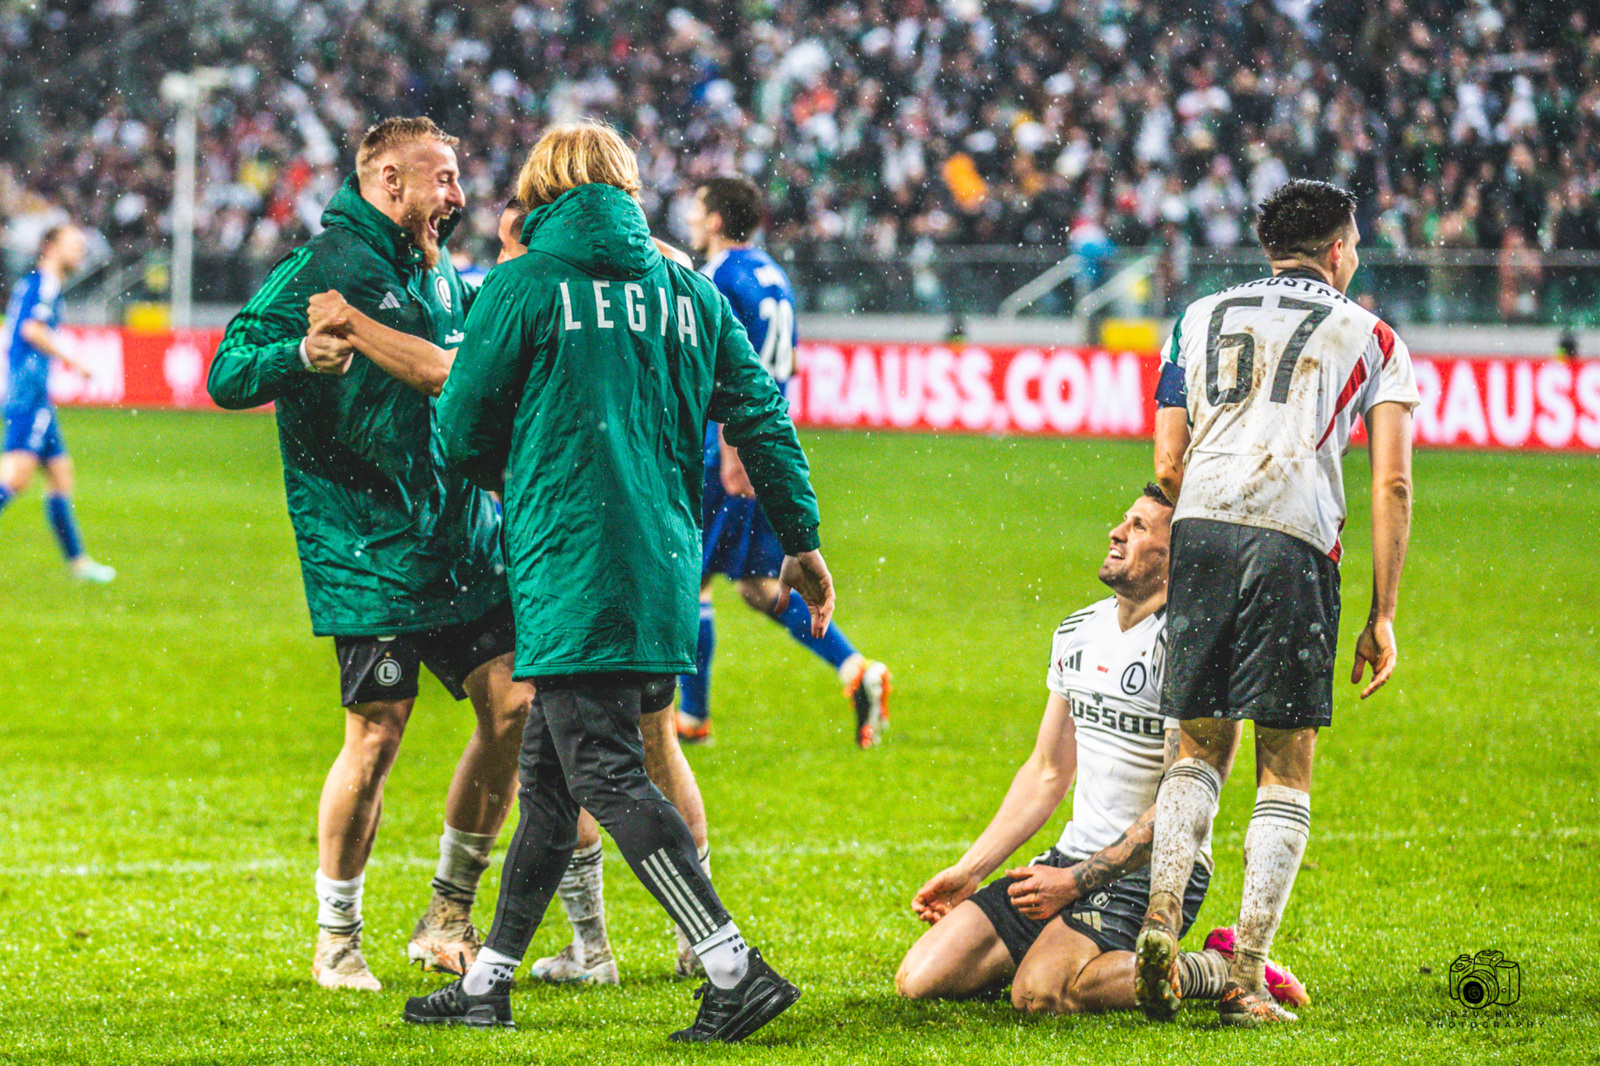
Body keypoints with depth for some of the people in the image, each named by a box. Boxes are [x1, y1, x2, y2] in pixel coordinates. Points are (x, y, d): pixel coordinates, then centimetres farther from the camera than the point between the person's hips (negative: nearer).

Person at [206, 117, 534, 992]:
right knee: (377, 732, -8)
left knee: (513, 706, 1)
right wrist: (301, 354, -31)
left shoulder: (442, 278, 17)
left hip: (462, 541, 7)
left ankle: (448, 916, 15)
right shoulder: (322, 268, -8)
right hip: (366, 550, -7)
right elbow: (228, 376, -13)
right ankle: (336, 937, 9)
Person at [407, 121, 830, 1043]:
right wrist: (804, 541, 18)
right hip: (666, 570, 7)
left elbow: (465, 434, 2)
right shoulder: (686, 291, 11)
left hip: (571, 565, -7)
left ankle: (736, 970, -19)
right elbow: (761, 416, 11)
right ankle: (487, 982, 22)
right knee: (549, 769, 15)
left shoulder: (523, 288, -3)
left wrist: (512, 482, 24)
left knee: (607, 774, -8)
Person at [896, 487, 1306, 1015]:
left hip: (1153, 871, -7)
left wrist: (1075, 881, -18)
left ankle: (1218, 971, -10)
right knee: (920, 978, -6)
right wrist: (968, 870, 12)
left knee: (1039, 992, -32)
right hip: (1075, 854, 7)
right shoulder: (1076, 633, 10)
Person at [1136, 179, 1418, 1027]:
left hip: (1200, 527, 3)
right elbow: (1391, 484, 8)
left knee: (1199, 751, 14)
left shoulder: (1201, 319, 24)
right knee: (1285, 771, 4)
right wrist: (1383, 617, 11)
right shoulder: (1370, 337, 17)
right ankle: (1245, 980, -3)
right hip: (1295, 541, -3)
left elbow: (1168, 467, 18)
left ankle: (1159, 920, -9)